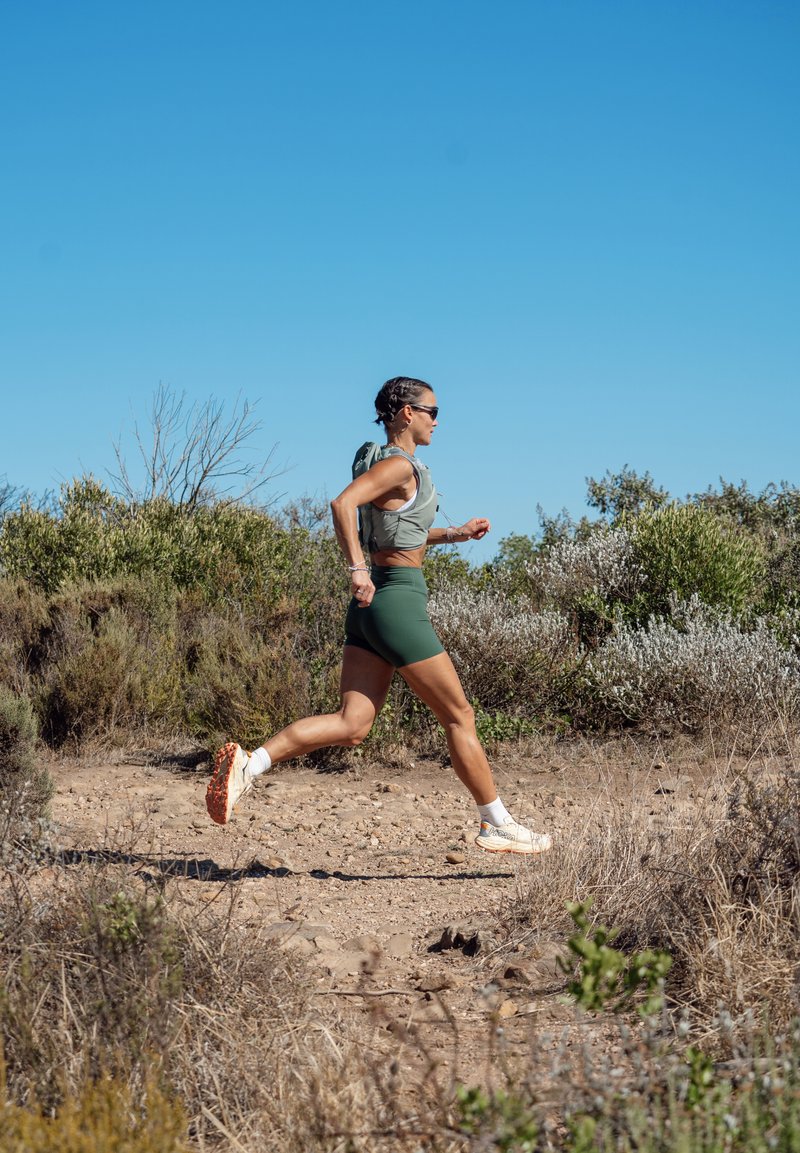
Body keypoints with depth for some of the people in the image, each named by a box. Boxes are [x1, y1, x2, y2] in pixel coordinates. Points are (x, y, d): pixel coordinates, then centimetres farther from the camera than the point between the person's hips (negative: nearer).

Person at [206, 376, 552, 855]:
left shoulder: (397, 465, 18)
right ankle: (498, 825, 12)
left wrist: (456, 534, 23)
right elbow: (342, 504, -26)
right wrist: (358, 570, -27)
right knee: (460, 716, 3)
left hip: (372, 604, 9)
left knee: (353, 724, -1)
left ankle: (249, 763, -15)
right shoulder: (399, 465, -11)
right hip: (399, 599, -9)